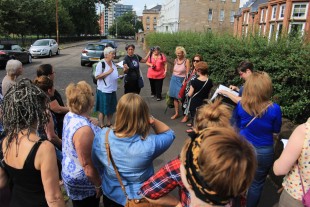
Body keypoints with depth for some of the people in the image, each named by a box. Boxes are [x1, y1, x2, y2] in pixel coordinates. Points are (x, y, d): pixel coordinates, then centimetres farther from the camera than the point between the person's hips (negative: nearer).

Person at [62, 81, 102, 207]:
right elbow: (87, 165, -28)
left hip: (72, 172, 8)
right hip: (82, 182, -8)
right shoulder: (83, 129, -36)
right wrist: (98, 184, -15)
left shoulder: (70, 116, -8)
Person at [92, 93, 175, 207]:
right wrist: (153, 120, -28)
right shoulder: (149, 144, -35)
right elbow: (169, 133, -13)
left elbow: (97, 165, -6)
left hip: (110, 194, 3)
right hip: (139, 197, -2)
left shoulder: (101, 136, -25)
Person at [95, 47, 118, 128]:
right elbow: (97, 76, -16)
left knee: (111, 109, 16)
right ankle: (102, 126, 16)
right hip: (104, 91, -8)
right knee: (102, 110, 3)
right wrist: (108, 72, -22)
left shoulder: (113, 63, 11)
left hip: (112, 90, 8)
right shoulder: (101, 64, -11)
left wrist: (119, 77, 4)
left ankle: (109, 124, 31)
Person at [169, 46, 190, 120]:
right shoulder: (175, 60, 6)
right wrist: (173, 78, 14)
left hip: (181, 80, -5)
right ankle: (176, 113, 20)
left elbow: (188, 73, -12)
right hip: (174, 80, 5)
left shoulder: (186, 61, -11)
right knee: (175, 97, 9)